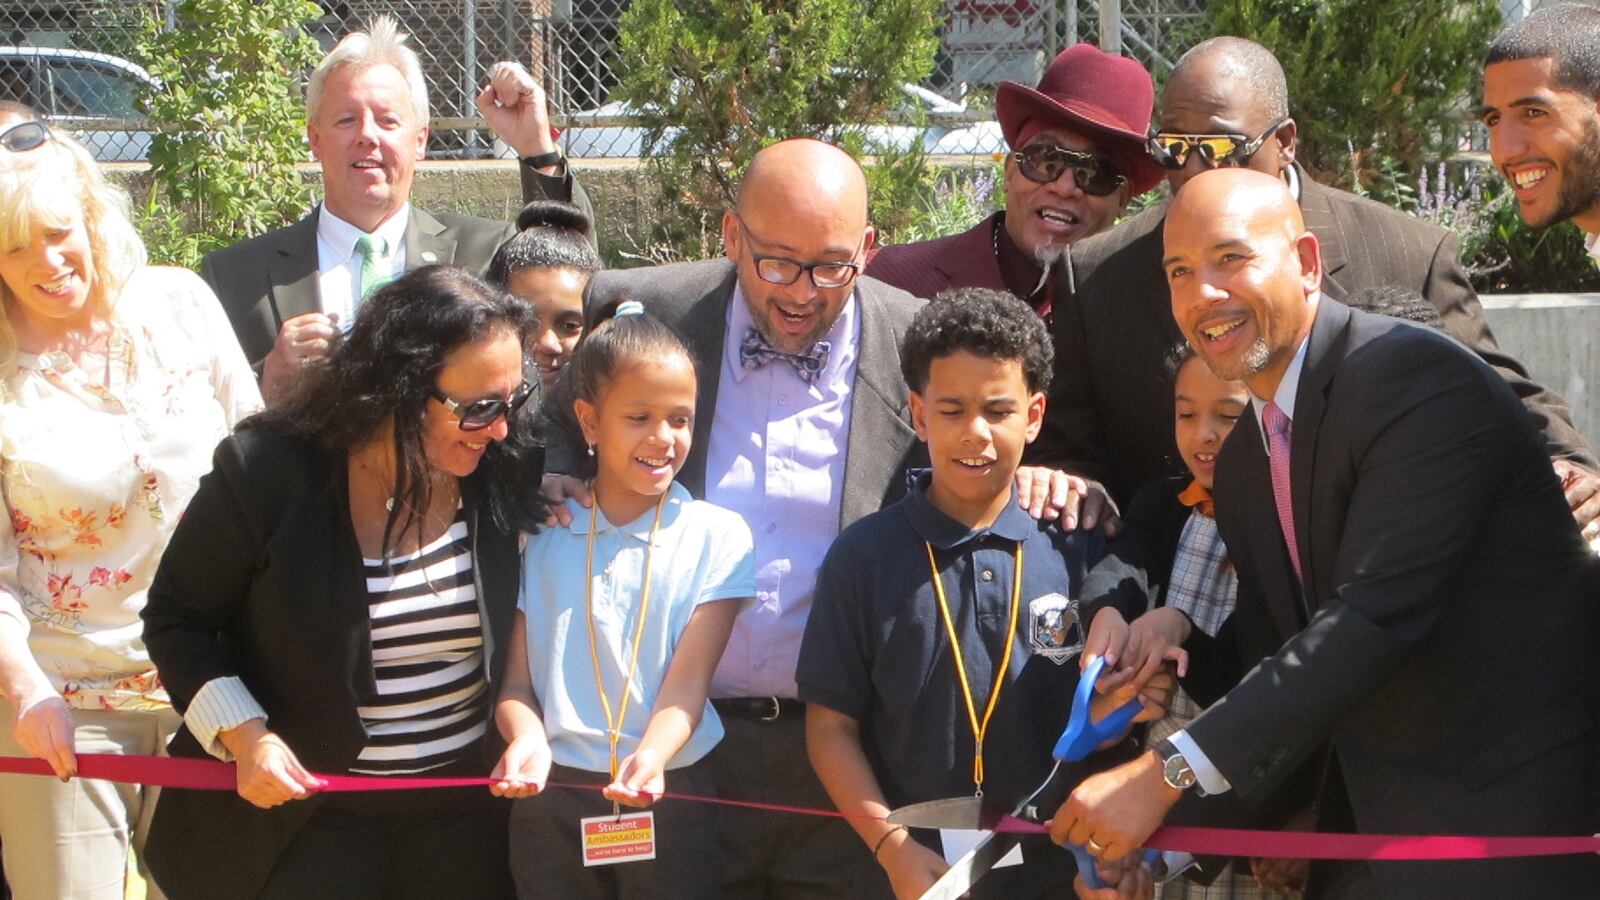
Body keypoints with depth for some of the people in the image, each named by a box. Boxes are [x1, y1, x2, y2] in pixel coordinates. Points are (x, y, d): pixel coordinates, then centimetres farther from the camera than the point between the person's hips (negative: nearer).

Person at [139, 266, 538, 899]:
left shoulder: (501, 476, -6)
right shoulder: (267, 473, -16)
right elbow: (175, 621, -5)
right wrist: (242, 736, -17)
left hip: (467, 803, 3)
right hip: (305, 815, -3)